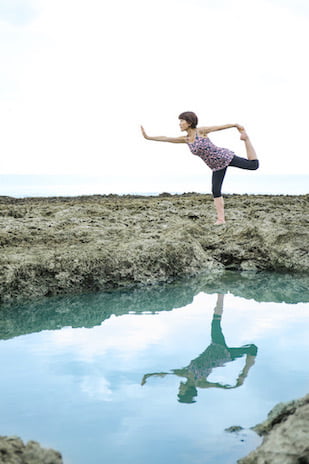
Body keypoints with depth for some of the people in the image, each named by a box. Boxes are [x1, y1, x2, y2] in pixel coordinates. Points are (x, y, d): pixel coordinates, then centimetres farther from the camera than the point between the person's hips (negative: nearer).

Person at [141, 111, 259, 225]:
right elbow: (166, 139, 4)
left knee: (253, 165, -9)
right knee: (215, 191, -3)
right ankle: (221, 218, 0)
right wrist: (148, 137, 2)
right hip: (217, 166, 5)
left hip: (225, 156, -5)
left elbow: (220, 127, -6)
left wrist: (236, 125, 3)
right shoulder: (186, 139, 1)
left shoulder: (201, 131, -16)